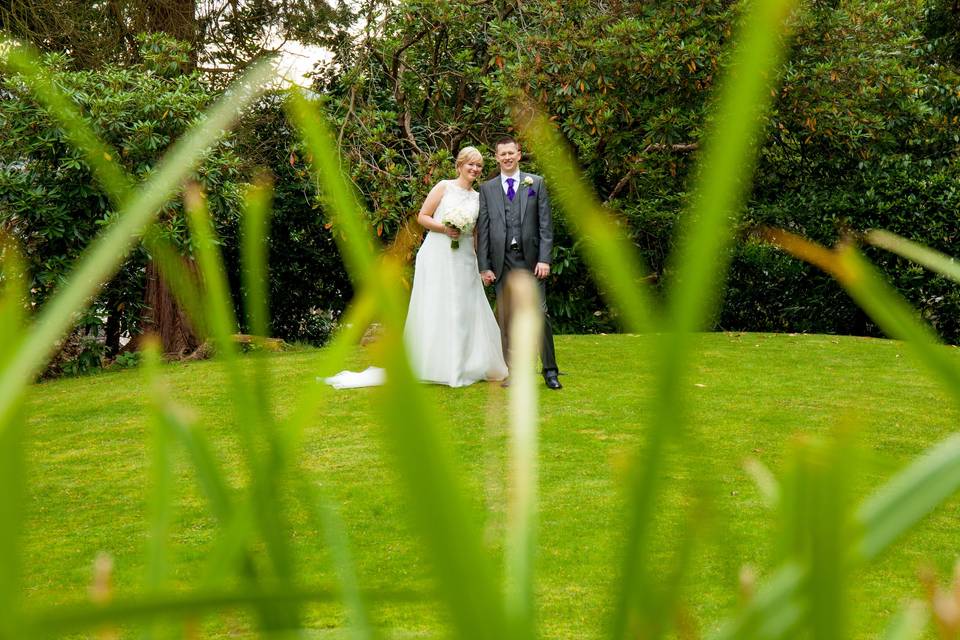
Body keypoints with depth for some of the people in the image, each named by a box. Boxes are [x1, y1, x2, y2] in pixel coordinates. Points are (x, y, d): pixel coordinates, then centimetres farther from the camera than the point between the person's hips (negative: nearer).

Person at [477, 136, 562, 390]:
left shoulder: (536, 183, 7)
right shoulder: (487, 188, 9)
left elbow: (545, 224, 3)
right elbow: (483, 229, 7)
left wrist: (544, 259, -7)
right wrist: (484, 266, 0)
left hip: (530, 259, -1)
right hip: (502, 262, 1)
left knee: (540, 314, -4)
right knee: (505, 318, 4)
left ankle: (550, 370, 5)